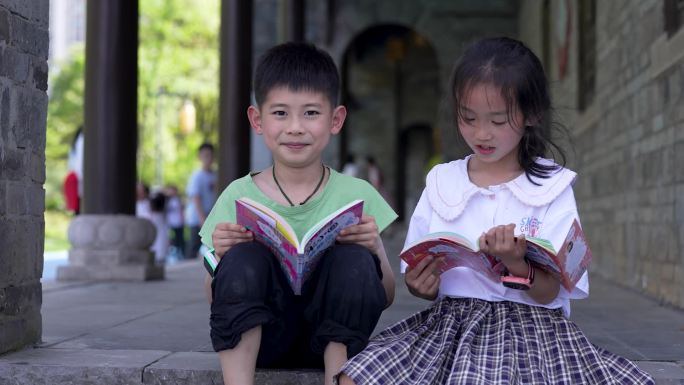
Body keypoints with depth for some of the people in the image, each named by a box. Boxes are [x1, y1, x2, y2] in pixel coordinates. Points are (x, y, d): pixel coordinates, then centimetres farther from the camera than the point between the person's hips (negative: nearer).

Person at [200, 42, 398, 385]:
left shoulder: (357, 195, 2)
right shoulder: (238, 197, 1)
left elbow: (385, 298, 4)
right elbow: (215, 299, 4)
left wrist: (375, 251, -17)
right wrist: (222, 258, -17)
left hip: (332, 336, 0)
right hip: (256, 335, 0)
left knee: (355, 262, -26)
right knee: (245, 257, -26)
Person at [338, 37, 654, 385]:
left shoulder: (551, 188, 1)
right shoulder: (441, 183, 9)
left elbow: (550, 293, -4)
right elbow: (420, 280, 11)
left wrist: (516, 263, -24)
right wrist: (421, 286, -13)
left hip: (530, 326, -3)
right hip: (447, 324, 3)